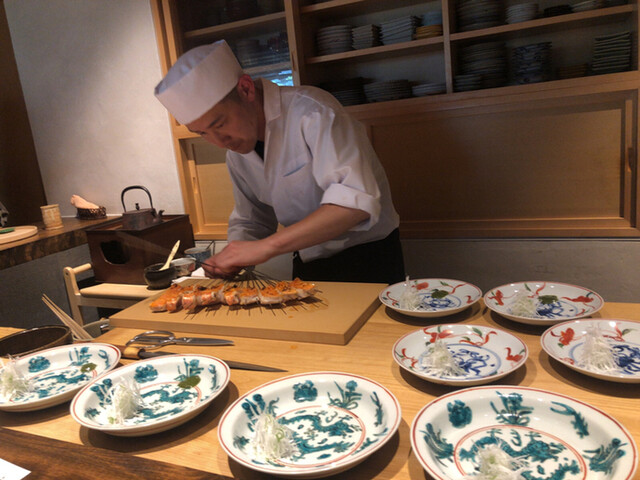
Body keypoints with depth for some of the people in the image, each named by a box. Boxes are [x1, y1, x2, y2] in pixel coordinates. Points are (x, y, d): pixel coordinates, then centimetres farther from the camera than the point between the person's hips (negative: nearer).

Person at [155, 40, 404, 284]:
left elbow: (356, 200, -32)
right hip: (308, 269, 4)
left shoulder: (311, 111, -20)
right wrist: (231, 259, -7)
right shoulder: (236, 153, 3)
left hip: (368, 262, -4)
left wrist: (266, 246, -33)